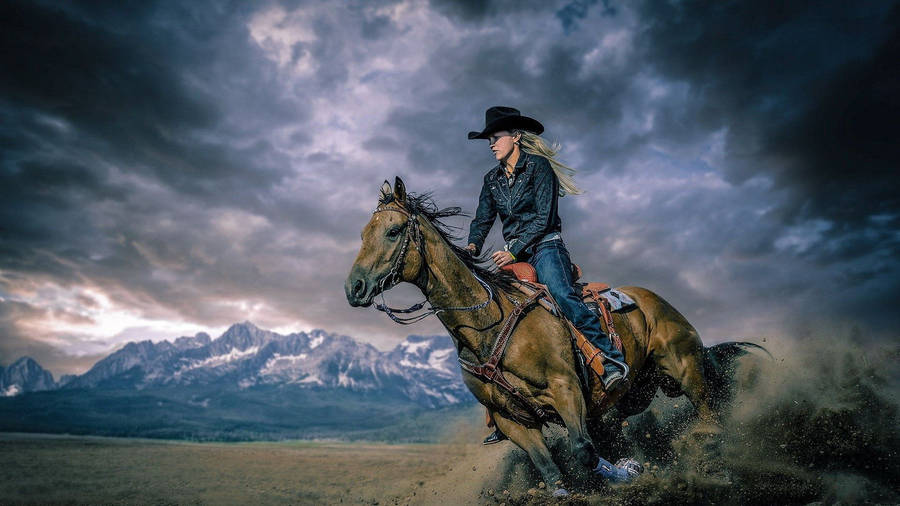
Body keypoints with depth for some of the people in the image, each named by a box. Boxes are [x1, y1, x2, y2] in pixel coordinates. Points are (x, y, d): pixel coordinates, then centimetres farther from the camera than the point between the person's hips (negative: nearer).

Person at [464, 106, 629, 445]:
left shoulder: (538, 166, -4)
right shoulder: (492, 179, 14)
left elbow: (543, 218, -12)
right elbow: (483, 219, 9)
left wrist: (514, 250, -21)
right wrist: (473, 246, -11)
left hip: (545, 247, -5)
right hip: (513, 256, 5)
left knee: (561, 294, -36)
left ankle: (611, 358, -30)